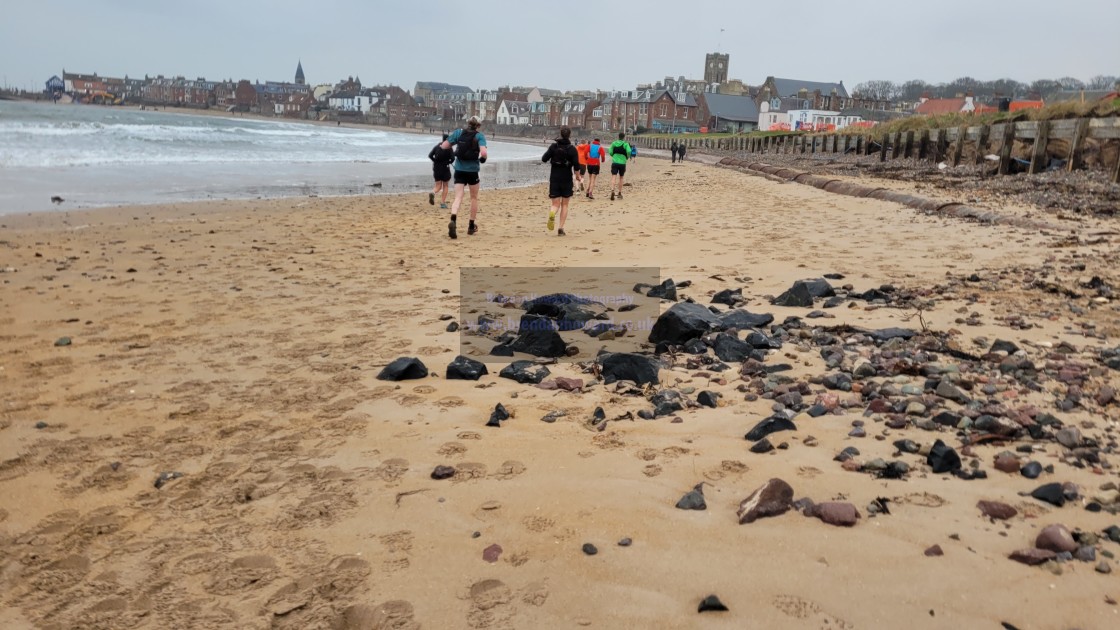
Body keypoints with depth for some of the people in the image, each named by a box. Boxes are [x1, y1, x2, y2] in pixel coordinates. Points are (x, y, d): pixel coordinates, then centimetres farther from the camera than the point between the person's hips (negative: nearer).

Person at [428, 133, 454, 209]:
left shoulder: (437, 146, 5)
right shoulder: (449, 148, -7)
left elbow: (430, 155, -1)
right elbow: (452, 158, -13)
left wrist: (436, 161, 10)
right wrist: (448, 162, 7)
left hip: (436, 168, 3)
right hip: (445, 168, -3)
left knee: (438, 186, 10)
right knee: (445, 186, 11)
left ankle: (433, 193, -24)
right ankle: (443, 203, 6)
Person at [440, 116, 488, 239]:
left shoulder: (458, 132, 3)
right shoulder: (479, 136, -7)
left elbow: (444, 146, 2)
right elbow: (483, 152, -22)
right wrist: (483, 159, 0)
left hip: (459, 170, 2)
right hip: (472, 170, -2)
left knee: (458, 197, -2)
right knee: (474, 198, 17)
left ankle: (453, 221, -29)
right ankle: (471, 226, 23)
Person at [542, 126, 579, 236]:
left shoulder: (554, 146, -1)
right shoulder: (572, 149, -6)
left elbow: (544, 159, -4)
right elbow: (576, 165, -12)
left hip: (554, 178, 1)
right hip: (566, 179, -1)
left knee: (555, 204, 6)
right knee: (564, 204, 12)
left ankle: (552, 215, -30)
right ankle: (561, 228, 6)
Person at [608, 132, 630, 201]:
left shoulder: (613, 143, 6)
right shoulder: (626, 144, -1)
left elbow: (610, 152, 1)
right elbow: (629, 151, -16)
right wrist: (627, 157, 4)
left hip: (614, 162, 1)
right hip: (622, 163, 0)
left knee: (613, 177, -6)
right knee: (621, 178, 15)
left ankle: (612, 191, -29)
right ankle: (619, 193, 20)